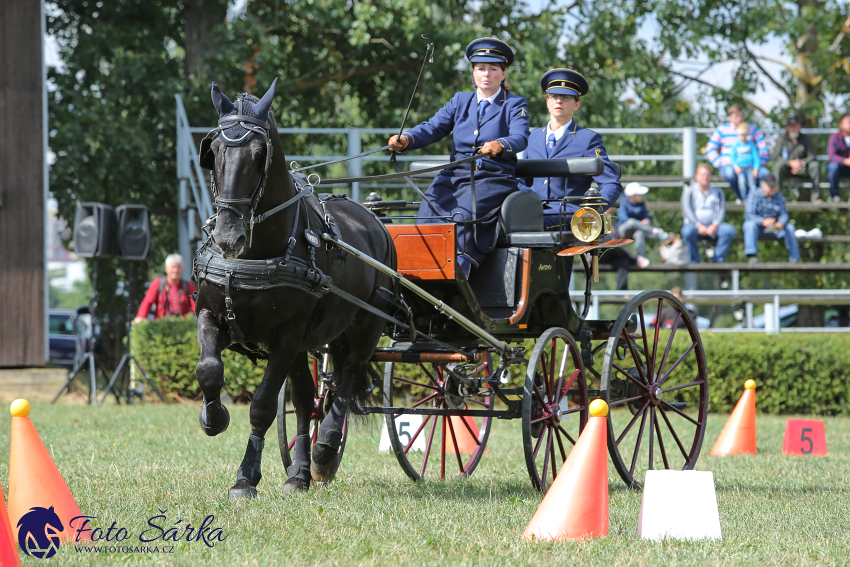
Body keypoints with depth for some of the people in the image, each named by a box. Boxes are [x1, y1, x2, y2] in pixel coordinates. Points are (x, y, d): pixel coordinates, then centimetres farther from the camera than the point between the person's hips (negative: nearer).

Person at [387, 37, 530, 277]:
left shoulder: (515, 105, 9)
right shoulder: (460, 101, 22)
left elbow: (520, 137, -10)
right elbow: (433, 127, 9)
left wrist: (500, 146, -35)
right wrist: (405, 139, -14)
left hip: (493, 179, -4)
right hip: (454, 176, 4)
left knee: (463, 218, -32)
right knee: (429, 214, -24)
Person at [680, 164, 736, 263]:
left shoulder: (717, 192, 18)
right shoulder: (689, 191, 10)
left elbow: (721, 210, 4)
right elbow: (687, 210, -3)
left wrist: (715, 225, -16)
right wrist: (698, 225, -19)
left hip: (713, 225, 2)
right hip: (694, 224, -2)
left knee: (729, 230, -29)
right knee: (687, 231, -38)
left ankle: (718, 260, -23)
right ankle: (694, 261, -23)